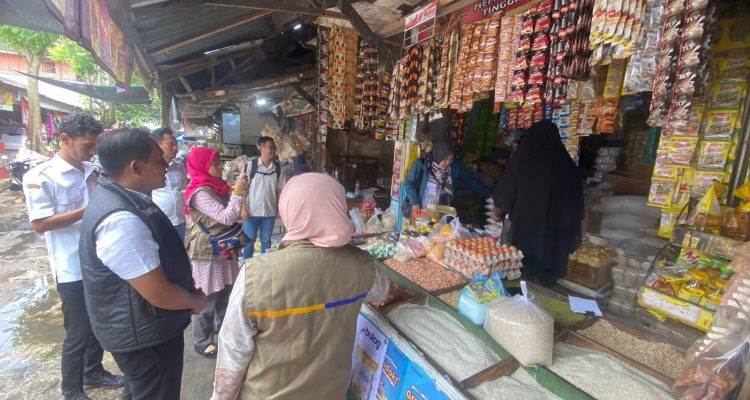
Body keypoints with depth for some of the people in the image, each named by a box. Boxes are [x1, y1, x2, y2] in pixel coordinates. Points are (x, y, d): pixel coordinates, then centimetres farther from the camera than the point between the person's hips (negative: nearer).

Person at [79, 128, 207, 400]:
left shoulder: (119, 196, -1)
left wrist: (187, 286, 8)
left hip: (140, 326, 9)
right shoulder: (120, 220, -33)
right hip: (144, 334, -9)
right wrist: (195, 301, -10)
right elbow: (159, 294, -29)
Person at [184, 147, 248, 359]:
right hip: (207, 253, -8)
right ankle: (203, 342, 25)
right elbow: (226, 218, -25)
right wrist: (238, 192, -21)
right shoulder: (200, 193, -20)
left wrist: (238, 192, 4)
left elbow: (230, 215, 17)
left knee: (225, 294, 19)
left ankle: (221, 332, 37)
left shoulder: (217, 187, 6)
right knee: (207, 299, 6)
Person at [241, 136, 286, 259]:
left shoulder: (278, 168, 1)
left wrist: (280, 208, 4)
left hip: (270, 212, 3)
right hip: (251, 211, -2)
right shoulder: (251, 165, -6)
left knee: (266, 241, 15)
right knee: (249, 241, 10)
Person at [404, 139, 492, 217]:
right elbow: (409, 183, -4)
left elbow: (470, 181, 7)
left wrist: (489, 195, 7)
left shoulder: (455, 166, -1)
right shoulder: (421, 164, -11)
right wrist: (415, 203, -13)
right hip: (423, 211, -2)